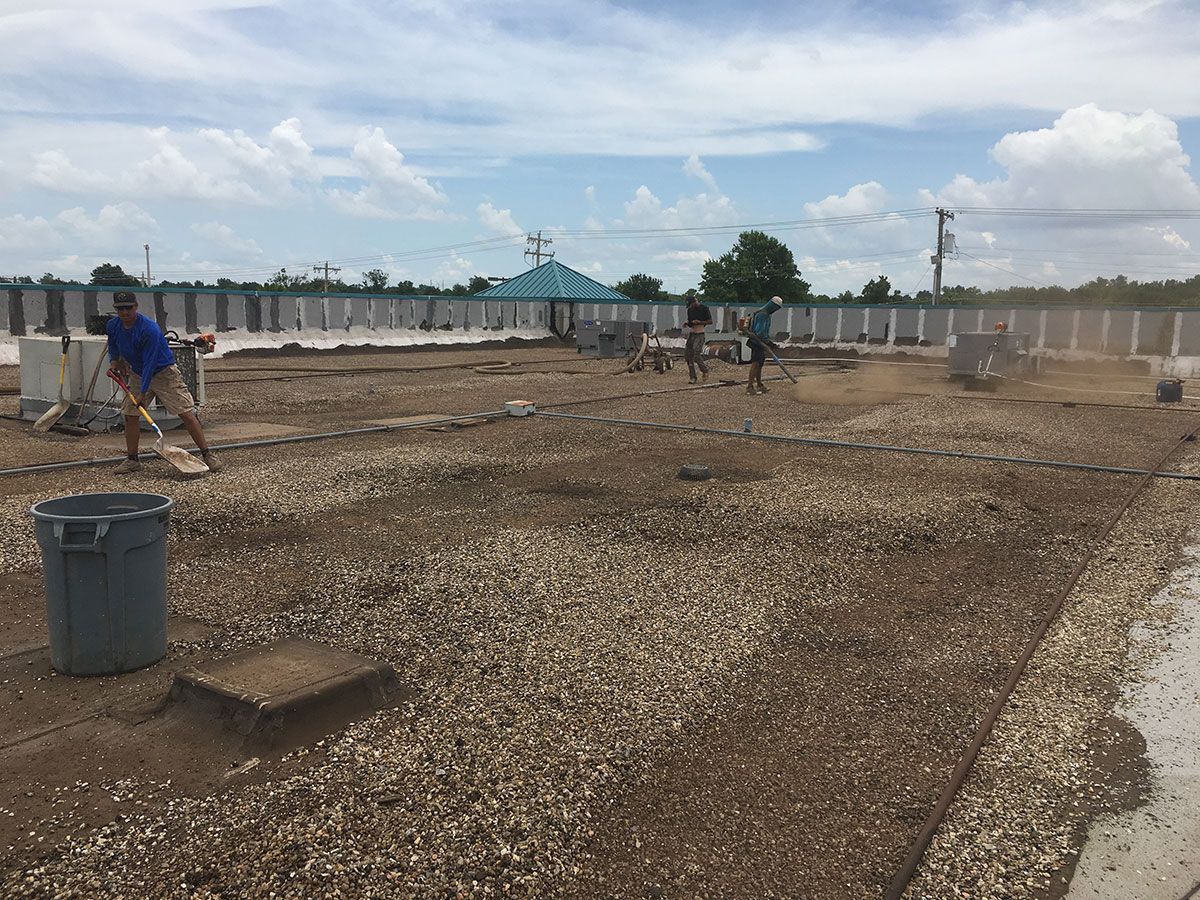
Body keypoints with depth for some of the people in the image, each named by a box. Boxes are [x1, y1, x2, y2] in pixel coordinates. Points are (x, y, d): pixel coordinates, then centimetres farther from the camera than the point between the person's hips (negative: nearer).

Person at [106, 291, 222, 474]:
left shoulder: (149, 329, -27)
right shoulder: (112, 326, -5)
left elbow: (150, 364, -25)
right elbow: (113, 345, 21)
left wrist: (143, 393, -25)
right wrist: (114, 361, 2)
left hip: (164, 372, -7)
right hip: (139, 375, 7)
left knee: (187, 414, -13)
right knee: (130, 415, 4)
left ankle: (208, 455, -10)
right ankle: (132, 460, 17)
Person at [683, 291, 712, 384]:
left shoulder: (704, 308, -6)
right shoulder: (690, 310, 12)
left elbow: (710, 321, -4)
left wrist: (700, 322, -17)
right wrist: (686, 324, 1)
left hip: (699, 334, -7)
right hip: (691, 333, 7)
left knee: (696, 355, -15)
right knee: (687, 355, 1)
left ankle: (705, 369, 11)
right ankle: (692, 377, 7)